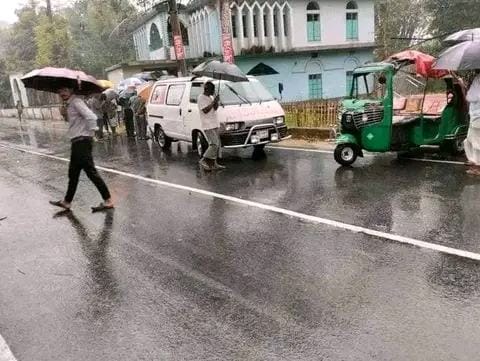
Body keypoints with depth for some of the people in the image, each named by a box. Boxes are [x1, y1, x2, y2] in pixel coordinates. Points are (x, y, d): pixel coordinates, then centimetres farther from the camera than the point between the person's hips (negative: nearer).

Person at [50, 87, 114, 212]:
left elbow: (91, 117, -26)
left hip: (82, 142, -10)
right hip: (77, 142, 10)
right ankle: (67, 202, 28)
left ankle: (108, 201, -3)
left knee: (91, 172, -8)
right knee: (73, 173, 16)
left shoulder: (76, 102, -13)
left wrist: (90, 133, -18)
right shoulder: (69, 104, 17)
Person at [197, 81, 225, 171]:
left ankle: (213, 164, 13)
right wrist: (213, 102, -15)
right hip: (208, 126, -9)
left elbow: (215, 108, 12)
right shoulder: (201, 98, -8)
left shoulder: (211, 97, 19)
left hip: (215, 125, 9)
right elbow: (205, 110, -18)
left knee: (217, 145, 8)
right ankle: (203, 161, -5)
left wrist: (216, 102, -5)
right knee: (214, 144, -15)